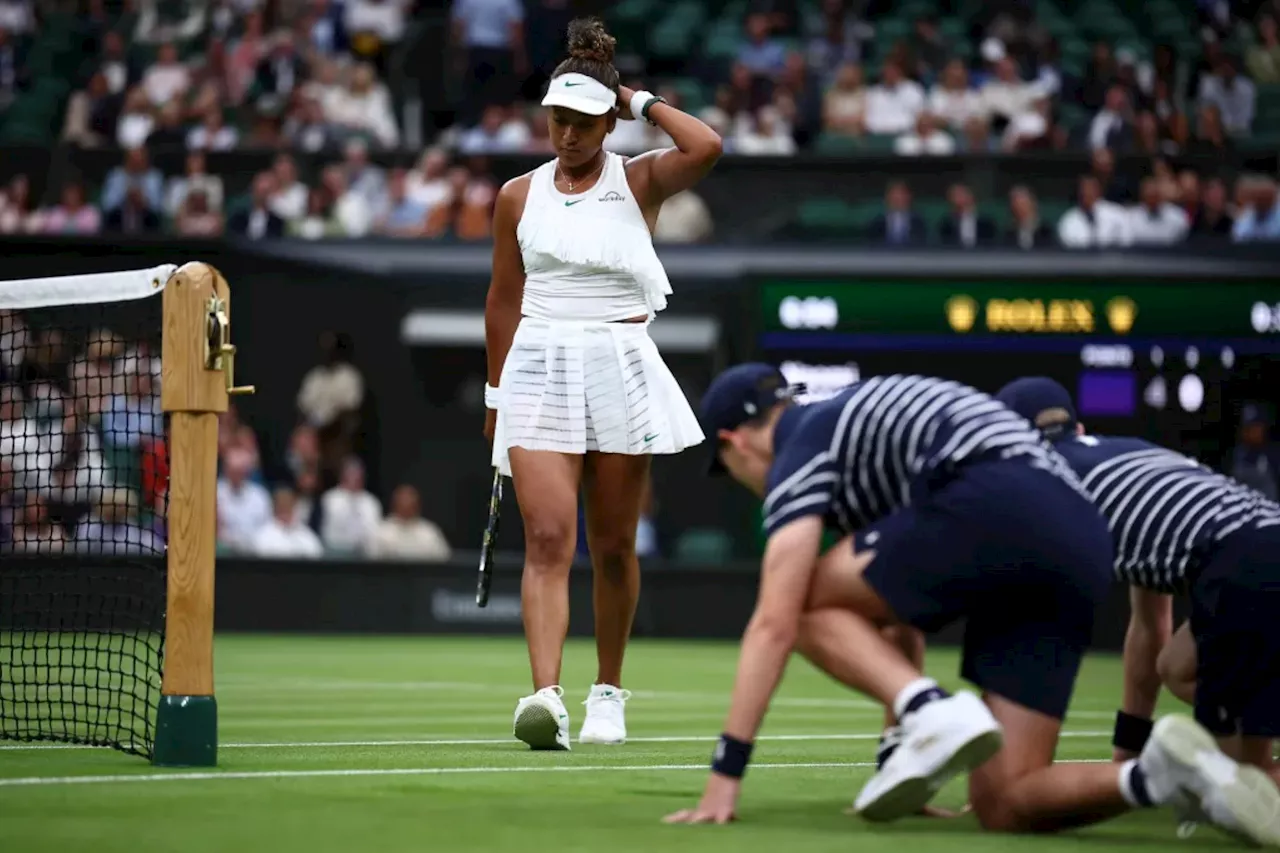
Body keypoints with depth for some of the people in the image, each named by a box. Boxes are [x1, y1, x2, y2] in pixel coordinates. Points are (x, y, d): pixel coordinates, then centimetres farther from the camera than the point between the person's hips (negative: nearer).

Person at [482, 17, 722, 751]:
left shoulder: (639, 182, 2)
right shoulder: (519, 196, 8)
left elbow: (707, 147, -19)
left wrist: (645, 103, -6)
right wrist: (496, 394, 15)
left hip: (621, 368, -1)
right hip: (541, 368, 1)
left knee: (614, 546, 7)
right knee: (547, 541, -14)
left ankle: (609, 692, 23)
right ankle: (546, 697, -26)